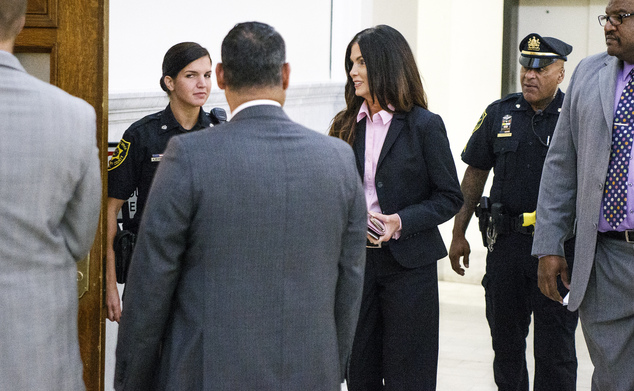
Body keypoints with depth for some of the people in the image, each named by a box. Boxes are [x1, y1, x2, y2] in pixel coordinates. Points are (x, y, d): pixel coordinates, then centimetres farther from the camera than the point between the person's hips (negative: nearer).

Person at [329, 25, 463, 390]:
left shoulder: (424, 125, -5)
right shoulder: (347, 126, 9)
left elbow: (450, 196, -4)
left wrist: (401, 222, -17)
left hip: (408, 263, -4)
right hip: (356, 261, 4)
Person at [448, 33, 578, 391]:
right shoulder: (500, 114, 7)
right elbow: (475, 175, 14)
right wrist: (459, 234, 12)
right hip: (506, 242, 4)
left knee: (554, 346, -1)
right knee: (505, 340, 13)